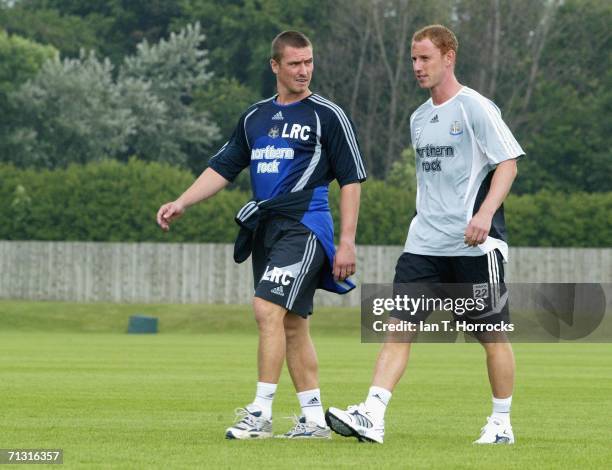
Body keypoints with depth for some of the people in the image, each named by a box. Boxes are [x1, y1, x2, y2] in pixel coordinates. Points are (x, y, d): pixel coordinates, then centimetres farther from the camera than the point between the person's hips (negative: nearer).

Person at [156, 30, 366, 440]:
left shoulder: (328, 116, -2)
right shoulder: (255, 117, 15)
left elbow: (352, 179, -3)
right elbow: (223, 168, 19)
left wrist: (347, 242, -9)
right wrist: (181, 203, 5)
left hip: (304, 226, -7)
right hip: (265, 229, 7)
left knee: (268, 309, -19)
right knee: (292, 325, 8)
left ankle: (261, 413, -18)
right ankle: (314, 419, 13)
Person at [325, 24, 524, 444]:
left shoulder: (475, 108, -7)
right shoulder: (420, 118, 15)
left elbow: (508, 163, -12)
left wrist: (484, 213, -24)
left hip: (474, 244, -6)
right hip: (425, 244, 7)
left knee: (492, 334, 2)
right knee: (399, 327, -6)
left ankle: (502, 424, 15)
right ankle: (372, 417, -14)